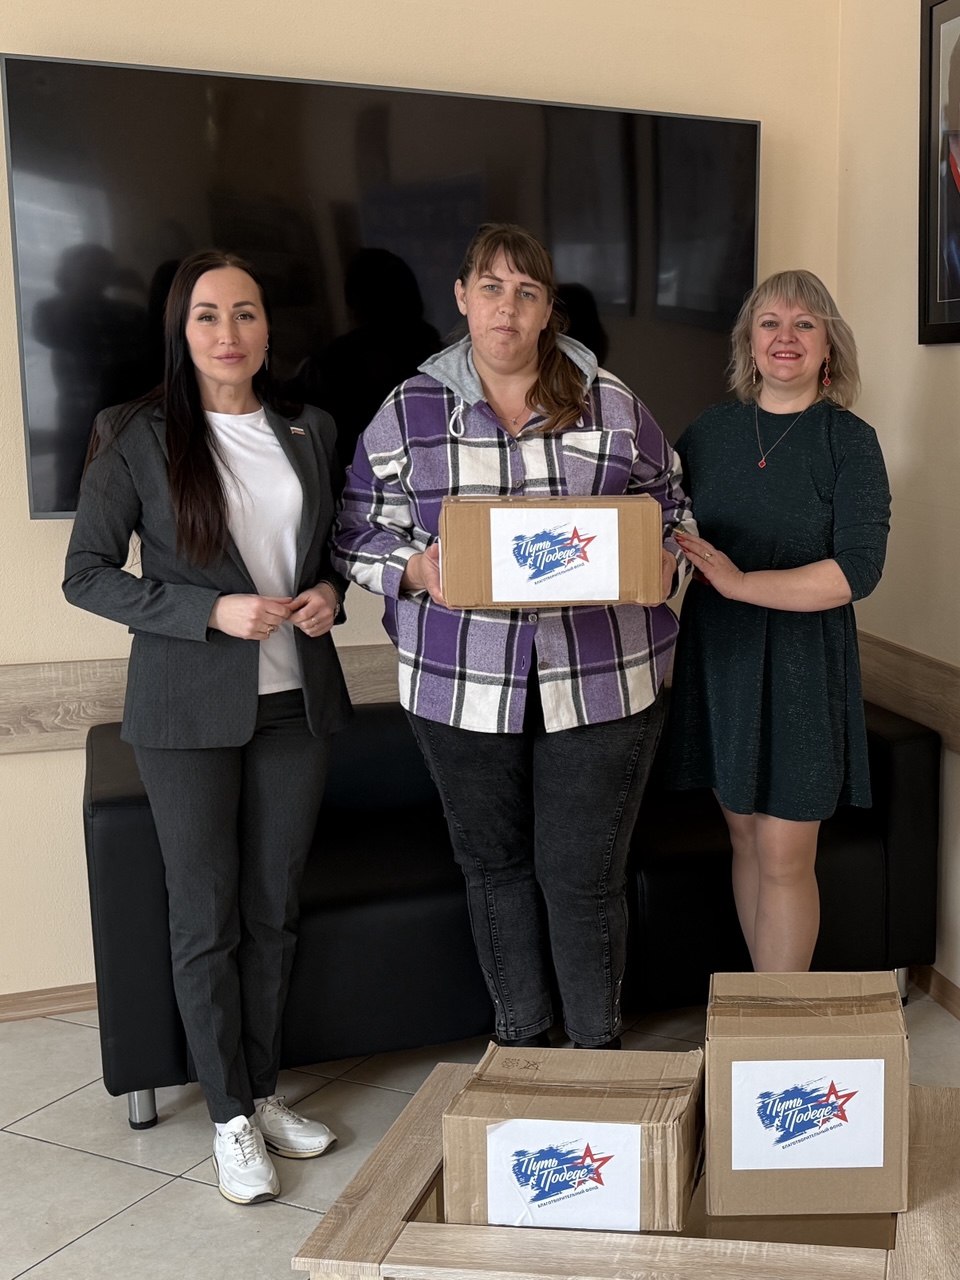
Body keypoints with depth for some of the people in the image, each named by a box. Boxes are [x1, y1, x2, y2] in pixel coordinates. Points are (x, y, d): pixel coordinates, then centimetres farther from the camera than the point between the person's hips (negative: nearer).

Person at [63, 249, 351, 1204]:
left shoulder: (309, 433, 7)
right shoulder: (135, 438, -6)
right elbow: (86, 576, -7)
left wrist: (329, 591, -4)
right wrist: (214, 612, -17)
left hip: (296, 700, 4)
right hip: (190, 709, -4)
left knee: (274, 909, 13)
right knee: (206, 916, 5)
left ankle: (263, 1091, 30)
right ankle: (230, 1116, 21)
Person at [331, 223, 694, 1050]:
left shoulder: (610, 402, 4)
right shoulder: (410, 412, 3)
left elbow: (673, 508, 12)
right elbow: (359, 532, 5)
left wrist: (659, 563, -9)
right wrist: (417, 570, -14)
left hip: (601, 684, -1)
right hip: (463, 685, 1)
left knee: (585, 874, 3)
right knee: (494, 865, 14)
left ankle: (599, 1049, 24)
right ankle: (519, 1039, 34)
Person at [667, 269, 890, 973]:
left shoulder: (849, 441, -5)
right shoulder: (711, 431, 7)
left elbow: (859, 568, -15)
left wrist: (741, 583, -21)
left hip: (801, 665, -4)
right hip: (718, 656, 4)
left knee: (784, 857, -2)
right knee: (745, 836, 12)